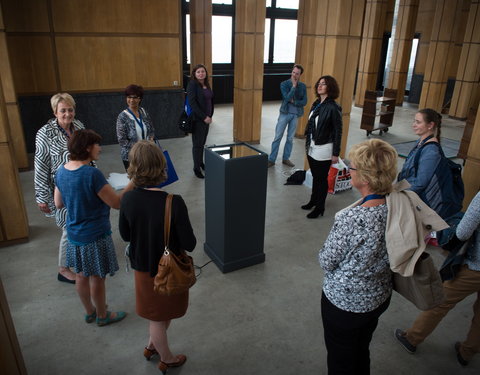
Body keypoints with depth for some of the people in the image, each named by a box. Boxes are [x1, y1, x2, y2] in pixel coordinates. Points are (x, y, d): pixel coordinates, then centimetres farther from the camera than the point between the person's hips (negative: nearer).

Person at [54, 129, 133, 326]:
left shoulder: (61, 172, -2)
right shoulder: (92, 174, -26)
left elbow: (58, 203, 10)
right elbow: (116, 202, -22)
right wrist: (134, 182, -14)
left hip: (74, 234, 8)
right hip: (95, 236, -8)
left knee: (82, 276, 22)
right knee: (97, 278, 12)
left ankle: (90, 311, 43)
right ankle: (102, 315, 33)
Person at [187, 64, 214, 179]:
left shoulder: (206, 84, 10)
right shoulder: (192, 84, -11)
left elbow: (211, 100, 15)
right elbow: (192, 103, -18)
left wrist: (210, 116, 5)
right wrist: (204, 117, -18)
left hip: (206, 118, 6)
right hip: (197, 119, -6)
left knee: (203, 142, 13)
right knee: (197, 144, 2)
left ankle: (201, 163, 29)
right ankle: (196, 168, 13)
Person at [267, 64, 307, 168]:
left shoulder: (303, 86, 3)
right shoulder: (284, 84, -5)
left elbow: (304, 102, -2)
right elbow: (287, 98, -18)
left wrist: (293, 102, -14)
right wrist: (294, 86, -16)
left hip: (295, 115, 3)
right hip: (285, 113, -2)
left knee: (290, 138, 10)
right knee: (278, 137, -1)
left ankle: (286, 158, 21)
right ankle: (271, 159, 4)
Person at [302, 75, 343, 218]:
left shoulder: (333, 108, -16)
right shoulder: (316, 104, 4)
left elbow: (338, 132, -13)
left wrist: (336, 153, -13)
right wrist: (308, 143, 13)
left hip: (324, 149, -6)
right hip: (312, 147, 7)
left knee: (322, 179, 7)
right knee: (315, 176, 20)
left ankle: (320, 207, 21)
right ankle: (313, 200, 37)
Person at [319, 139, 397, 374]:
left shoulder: (351, 219, -34)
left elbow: (327, 262, -20)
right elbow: (386, 251, 2)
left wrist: (324, 254, 0)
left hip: (345, 302, -6)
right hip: (380, 297, 6)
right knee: (362, 352, 31)